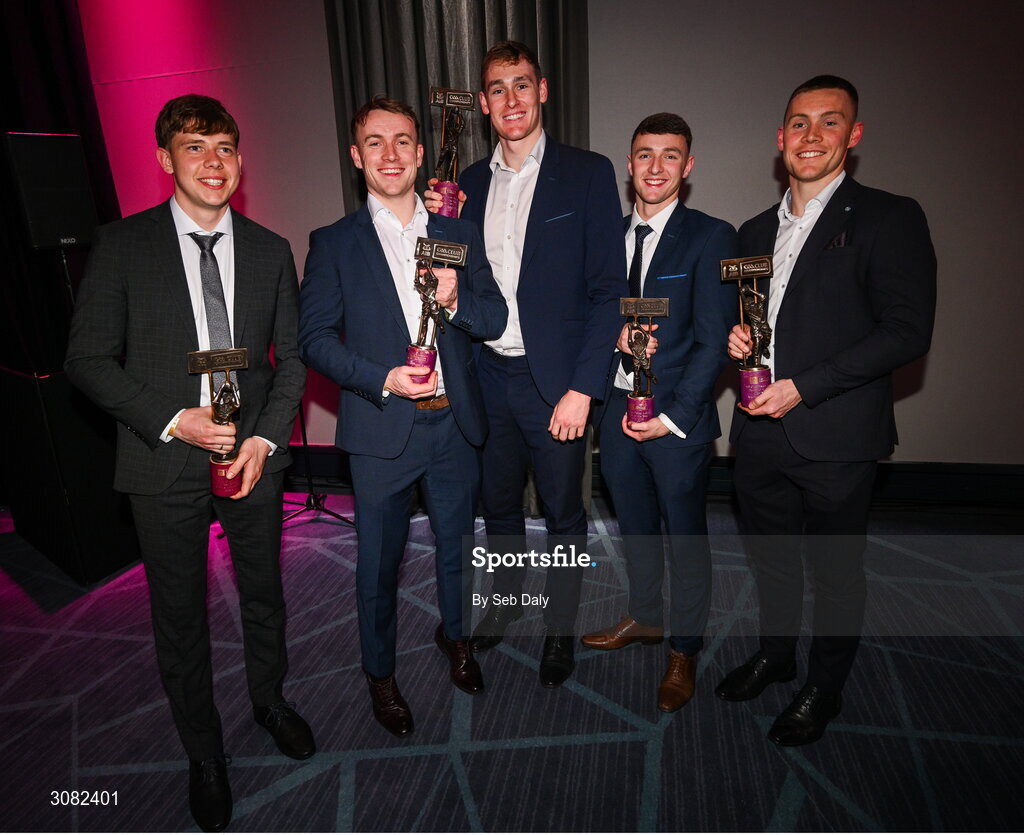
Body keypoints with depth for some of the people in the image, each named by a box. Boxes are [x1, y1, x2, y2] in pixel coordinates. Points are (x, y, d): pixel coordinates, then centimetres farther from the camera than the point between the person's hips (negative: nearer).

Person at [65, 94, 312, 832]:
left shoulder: (270, 251, 3)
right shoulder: (122, 246, -4)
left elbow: (292, 357, 4)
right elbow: (89, 359, -4)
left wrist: (266, 439, -8)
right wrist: (172, 421, -17)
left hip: (254, 455, 2)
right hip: (166, 464, -2)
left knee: (264, 594, 19)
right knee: (180, 617, 12)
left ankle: (270, 699, 47)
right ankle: (204, 755, 36)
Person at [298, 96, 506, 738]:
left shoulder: (459, 237, 7)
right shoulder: (333, 244, -1)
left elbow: (496, 321, 4)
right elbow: (315, 336, -6)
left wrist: (456, 300, -17)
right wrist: (382, 378, -20)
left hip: (455, 423, 3)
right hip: (382, 429, -2)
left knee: (456, 542, 19)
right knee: (379, 563, 10)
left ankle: (455, 634, 46)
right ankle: (380, 673, 34)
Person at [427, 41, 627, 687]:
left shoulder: (587, 173, -4)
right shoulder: (470, 183, 10)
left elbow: (609, 289, -10)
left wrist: (583, 389, -16)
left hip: (555, 381, -4)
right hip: (487, 377, 4)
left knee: (563, 513, 11)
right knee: (498, 504, 19)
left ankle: (560, 626, 34)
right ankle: (508, 599, 44)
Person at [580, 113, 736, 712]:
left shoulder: (712, 237, -7)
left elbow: (713, 342, -12)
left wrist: (673, 416, -15)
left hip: (679, 418, -5)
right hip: (618, 409, 5)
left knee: (685, 538, 9)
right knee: (635, 526, 20)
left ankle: (684, 651, 30)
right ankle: (644, 618, 43)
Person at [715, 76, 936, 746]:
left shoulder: (890, 220, -6)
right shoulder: (757, 231, 13)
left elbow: (908, 332, -14)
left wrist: (804, 387, -19)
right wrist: (736, 335, -2)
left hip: (836, 440, -5)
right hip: (761, 433, 6)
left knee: (836, 569, 11)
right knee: (772, 556, 20)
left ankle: (824, 689, 33)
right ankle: (776, 653, 44)